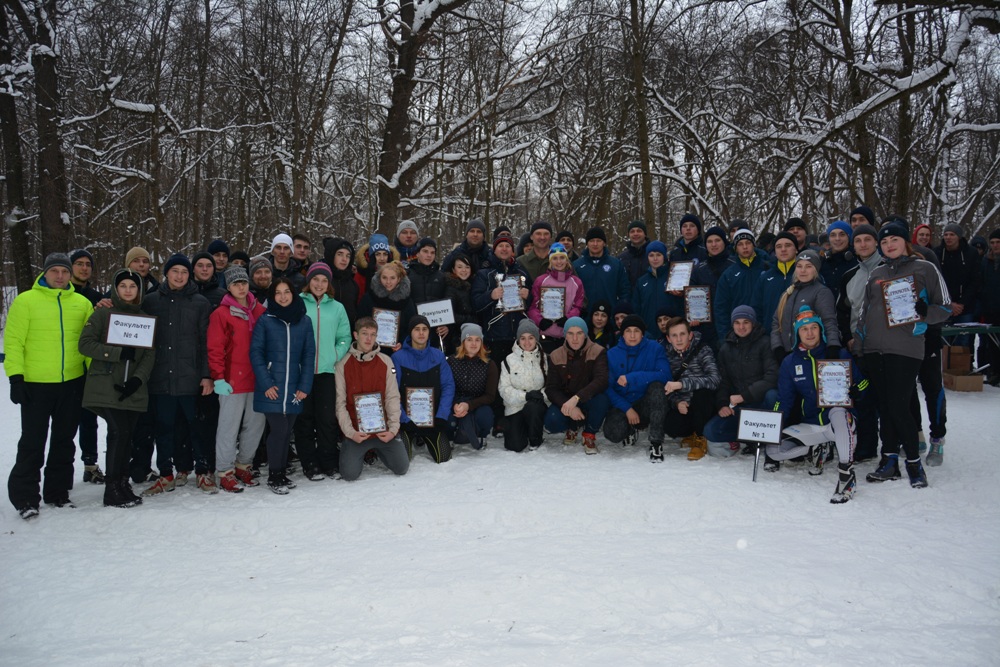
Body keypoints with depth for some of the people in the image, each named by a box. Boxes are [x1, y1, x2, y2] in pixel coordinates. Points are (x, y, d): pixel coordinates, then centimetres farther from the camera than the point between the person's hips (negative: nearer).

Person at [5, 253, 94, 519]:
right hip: (36, 385, -4)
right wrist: (15, 377, -11)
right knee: (32, 442, 2)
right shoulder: (25, 301, -3)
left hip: (73, 383, 4)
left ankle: (58, 492, 25)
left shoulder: (82, 303, 7)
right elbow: (13, 341, -5)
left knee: (64, 440, 13)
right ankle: (24, 497, 13)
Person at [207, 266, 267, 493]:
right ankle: (226, 472, 11)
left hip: (257, 380, 5)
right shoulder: (221, 314, -4)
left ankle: (244, 465, 26)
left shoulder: (260, 310, 10)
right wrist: (218, 378, -14)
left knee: (256, 424, 10)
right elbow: (215, 349, -7)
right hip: (233, 381, -5)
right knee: (229, 427, 1)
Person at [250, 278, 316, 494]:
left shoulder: (304, 321, 7)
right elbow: (256, 352, -2)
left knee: (287, 431, 7)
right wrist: (265, 383, -10)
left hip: (293, 388, 3)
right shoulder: (265, 320, 0)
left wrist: (305, 386, -1)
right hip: (271, 387, -3)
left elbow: (309, 354, 6)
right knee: (279, 429, -7)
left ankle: (281, 473, 22)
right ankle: (274, 476, 9)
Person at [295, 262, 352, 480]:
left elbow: (345, 337, 11)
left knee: (327, 418, 3)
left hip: (326, 371, 1)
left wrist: (336, 355, -3)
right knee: (304, 418, 4)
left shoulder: (337, 307, 9)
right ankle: (309, 464, 13)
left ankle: (329, 463, 14)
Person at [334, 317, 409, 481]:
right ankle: (360, 453, 21)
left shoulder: (386, 362, 1)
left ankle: (378, 449, 26)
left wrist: (393, 428, -11)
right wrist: (350, 432, -14)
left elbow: (393, 397, -2)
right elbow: (340, 402, -6)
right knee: (350, 474, -14)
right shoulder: (343, 364, -3)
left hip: (383, 429, 2)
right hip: (356, 432, -1)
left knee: (402, 468, -4)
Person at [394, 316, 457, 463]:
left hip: (433, 419, 2)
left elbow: (448, 386, -2)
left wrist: (441, 416, -12)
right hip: (406, 419, -2)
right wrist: (405, 419, -17)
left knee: (443, 457, -8)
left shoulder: (438, 356, 1)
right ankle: (412, 440, 19)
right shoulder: (398, 357, -9)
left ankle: (425, 440, 26)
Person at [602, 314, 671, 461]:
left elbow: (665, 375, -19)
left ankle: (656, 441, -25)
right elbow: (607, 387, -5)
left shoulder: (654, 348, -4)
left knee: (656, 385, -32)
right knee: (613, 433, -29)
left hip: (647, 404, -1)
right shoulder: (612, 354, -1)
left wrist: (631, 377, -26)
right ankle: (632, 428, 11)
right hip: (623, 405, 1)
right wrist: (627, 409, -18)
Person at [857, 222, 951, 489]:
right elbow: (864, 311, 22)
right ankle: (889, 462, 14)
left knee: (898, 406, -9)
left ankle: (914, 463, 7)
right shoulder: (876, 274, 18)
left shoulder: (925, 269, 5)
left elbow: (945, 308, 4)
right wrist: (857, 342, 14)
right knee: (884, 406, 6)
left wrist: (924, 311, -17)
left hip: (905, 349, -4)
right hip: (874, 349, 5)